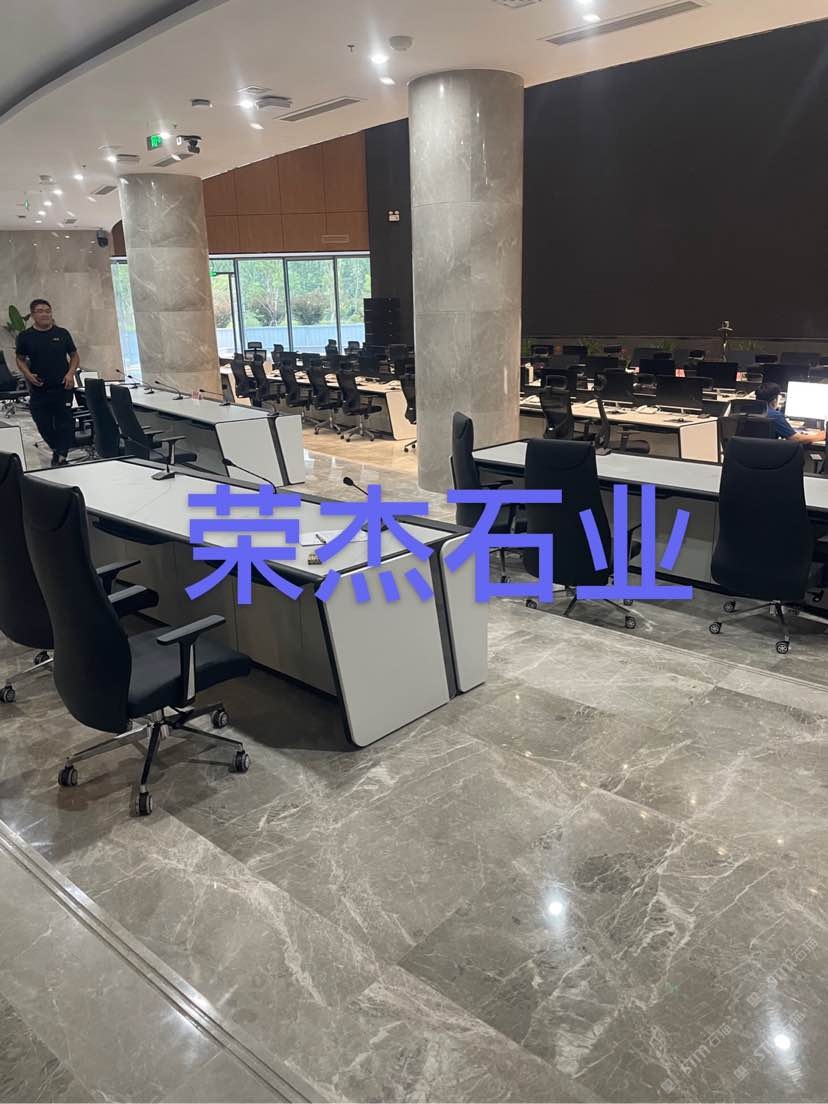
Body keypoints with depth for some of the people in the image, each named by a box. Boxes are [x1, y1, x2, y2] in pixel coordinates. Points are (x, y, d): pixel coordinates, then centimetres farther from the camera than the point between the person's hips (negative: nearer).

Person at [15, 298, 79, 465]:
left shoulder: (62, 333, 3)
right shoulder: (25, 337, 2)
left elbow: (74, 356, 10)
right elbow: (20, 359, 12)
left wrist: (71, 373, -7)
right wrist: (28, 374, -7)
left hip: (62, 388, -1)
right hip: (38, 389, 1)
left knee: (64, 423, -3)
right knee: (43, 425, 8)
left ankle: (61, 455, 5)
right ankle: (57, 449, 32)